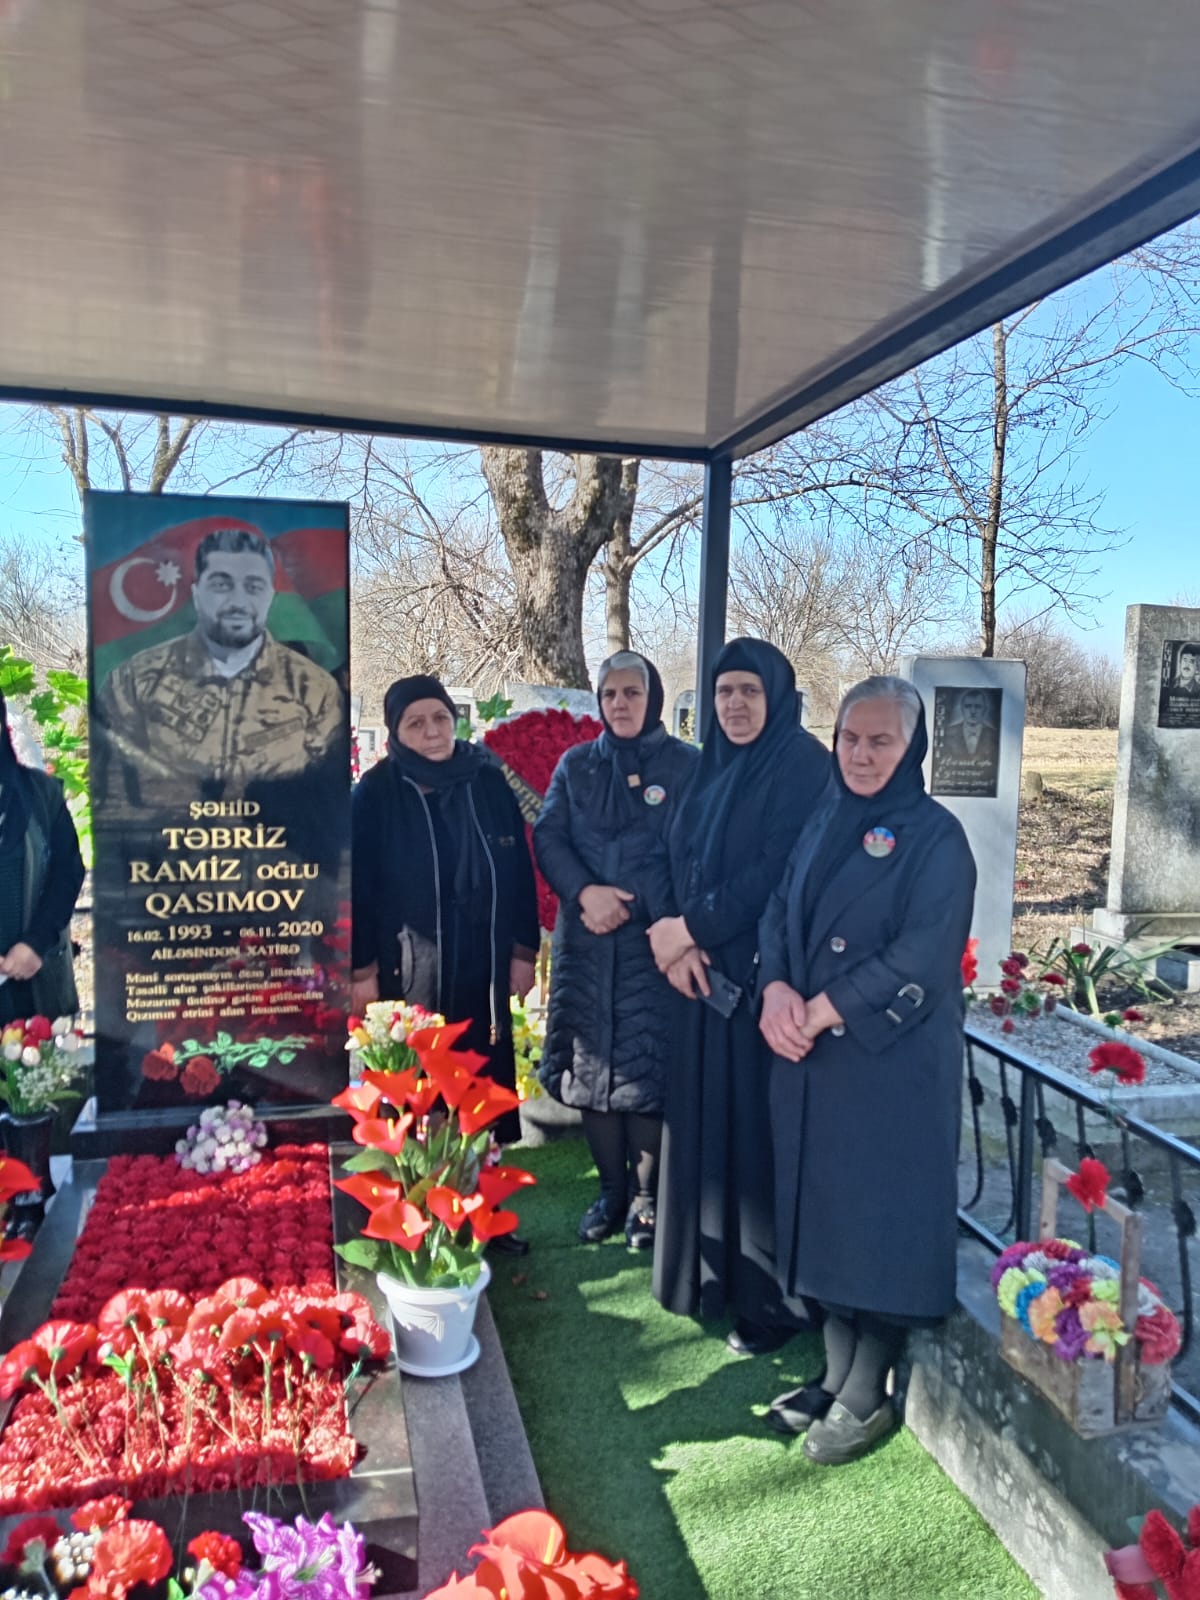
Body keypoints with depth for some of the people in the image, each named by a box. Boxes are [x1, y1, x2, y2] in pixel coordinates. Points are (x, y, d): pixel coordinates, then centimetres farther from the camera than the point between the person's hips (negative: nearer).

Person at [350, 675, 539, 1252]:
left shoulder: (489, 781, 3)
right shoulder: (376, 792, -5)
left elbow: (518, 868, 6)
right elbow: (356, 884, -5)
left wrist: (522, 949, 5)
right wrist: (361, 969, -8)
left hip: (481, 969, 3)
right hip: (409, 972, -3)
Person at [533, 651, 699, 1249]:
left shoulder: (686, 765, 2)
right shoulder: (575, 765, 11)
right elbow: (547, 837, 2)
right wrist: (585, 892, -15)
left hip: (655, 945, -3)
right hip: (586, 944, 3)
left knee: (647, 1065, -2)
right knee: (591, 1064, 7)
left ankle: (646, 1195, 16)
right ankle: (610, 1189, 23)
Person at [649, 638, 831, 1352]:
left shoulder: (804, 763, -10)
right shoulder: (715, 767, 13)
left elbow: (779, 872, -18)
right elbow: (684, 860, 10)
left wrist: (692, 929, -13)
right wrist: (682, 938, -7)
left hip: (765, 977, -7)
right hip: (709, 973, 7)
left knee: (760, 1131, -1)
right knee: (708, 1125, 13)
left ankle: (775, 1297, 14)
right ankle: (715, 1270, 30)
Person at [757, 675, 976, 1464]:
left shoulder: (935, 837, -10)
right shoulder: (827, 823, 10)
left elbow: (922, 956, -17)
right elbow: (780, 914, 8)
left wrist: (821, 1011, -16)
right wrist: (777, 991, -10)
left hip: (893, 1064, -6)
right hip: (814, 1060, 6)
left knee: (881, 1220, 4)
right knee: (827, 1212, 14)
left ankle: (867, 1395, 21)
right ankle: (838, 1371, 30)